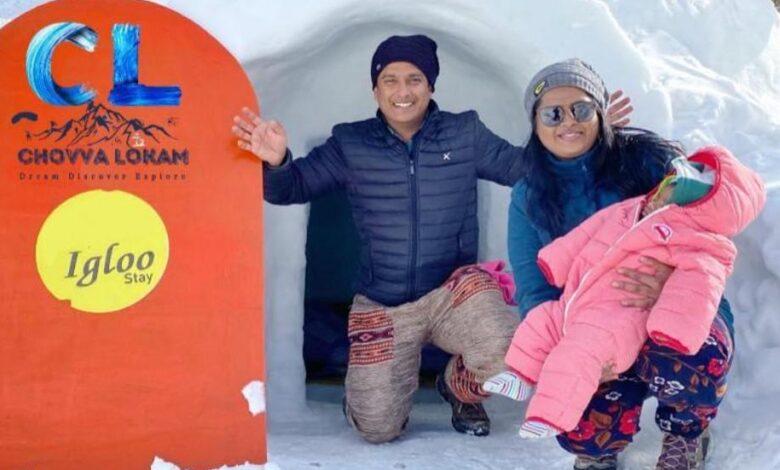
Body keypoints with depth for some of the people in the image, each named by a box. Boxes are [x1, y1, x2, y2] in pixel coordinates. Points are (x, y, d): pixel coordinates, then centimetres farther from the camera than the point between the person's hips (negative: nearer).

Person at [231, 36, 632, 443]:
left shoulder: (465, 135, -1)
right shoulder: (350, 145, -3)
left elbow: (523, 167, 6)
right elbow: (292, 188, -2)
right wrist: (276, 162, -26)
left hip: (453, 289, 0)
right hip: (380, 306, 0)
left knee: (509, 359, -30)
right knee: (378, 429, -4)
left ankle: (458, 388, 8)